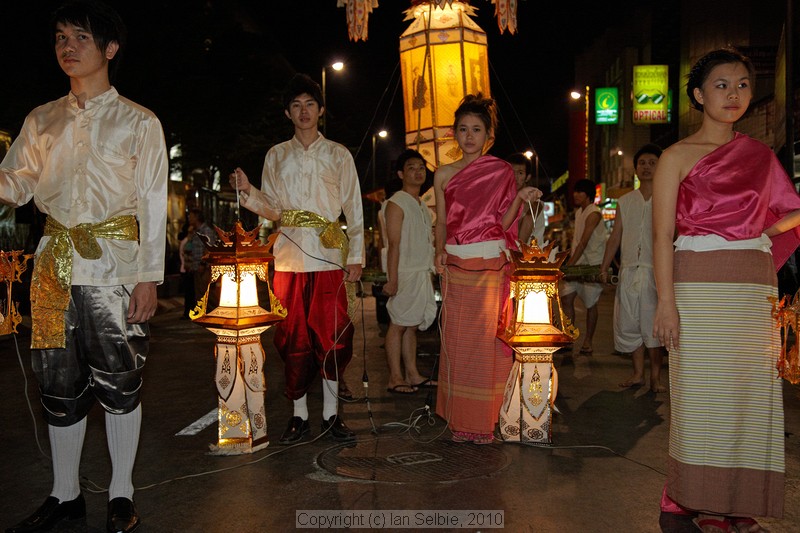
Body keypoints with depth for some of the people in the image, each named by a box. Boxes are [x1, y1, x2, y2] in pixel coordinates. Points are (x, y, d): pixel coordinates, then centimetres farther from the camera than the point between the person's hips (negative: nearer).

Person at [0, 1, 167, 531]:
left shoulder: (138, 122, 3)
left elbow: (153, 204, -1)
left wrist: (149, 278, -8)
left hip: (114, 269, -4)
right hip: (55, 267, 4)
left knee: (118, 383, 2)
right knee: (60, 383, 10)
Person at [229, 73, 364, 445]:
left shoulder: (338, 155, 11)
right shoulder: (276, 156, 15)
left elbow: (354, 208, 7)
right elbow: (271, 208, 11)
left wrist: (356, 256, 0)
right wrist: (248, 193, -8)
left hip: (330, 257, -1)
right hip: (290, 257, 1)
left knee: (332, 337, -3)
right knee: (293, 338, 2)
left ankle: (331, 413, 9)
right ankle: (299, 415, 12)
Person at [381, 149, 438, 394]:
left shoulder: (422, 204, 18)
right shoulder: (396, 203, -8)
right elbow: (394, 245, -14)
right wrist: (392, 280, -19)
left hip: (422, 273, 8)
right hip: (405, 274, -8)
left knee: (412, 325, 12)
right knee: (398, 325, -4)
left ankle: (412, 374, 17)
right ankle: (395, 378, 0)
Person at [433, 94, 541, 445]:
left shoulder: (502, 172, 6)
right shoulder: (444, 174, 11)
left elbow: (503, 223, 3)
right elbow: (441, 223, 13)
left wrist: (520, 198, -11)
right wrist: (440, 252, -3)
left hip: (492, 265, -2)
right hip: (456, 266, 2)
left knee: (488, 337, -2)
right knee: (457, 339, 3)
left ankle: (484, 419, 11)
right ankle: (459, 418, 14)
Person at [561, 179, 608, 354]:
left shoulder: (593, 214, -14)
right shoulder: (578, 212, 13)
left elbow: (583, 242, -20)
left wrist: (569, 265, -23)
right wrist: (568, 263, 11)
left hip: (592, 265, -7)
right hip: (576, 264, 7)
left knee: (590, 304, 3)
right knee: (566, 299, -2)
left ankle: (587, 342, 13)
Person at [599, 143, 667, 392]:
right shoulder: (625, 201, 14)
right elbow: (615, 237, 15)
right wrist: (604, 267, 8)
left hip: (655, 271, -4)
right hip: (629, 270, 4)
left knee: (653, 326, -5)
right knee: (627, 325, 6)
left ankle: (656, 376, 7)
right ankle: (638, 373, 19)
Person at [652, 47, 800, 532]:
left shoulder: (760, 155, 14)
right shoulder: (679, 156, 1)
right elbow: (662, 235, -5)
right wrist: (666, 302, -12)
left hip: (755, 289, 4)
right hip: (699, 287, -4)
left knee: (751, 392, 4)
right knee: (703, 391, -2)